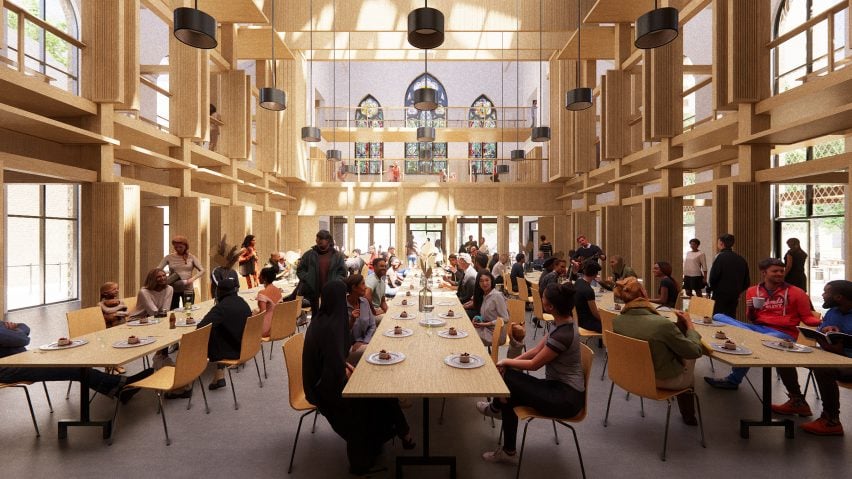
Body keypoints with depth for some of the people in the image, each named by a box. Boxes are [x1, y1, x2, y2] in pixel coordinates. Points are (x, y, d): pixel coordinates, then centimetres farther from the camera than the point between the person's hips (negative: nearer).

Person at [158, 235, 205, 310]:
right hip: (173, 290, 1)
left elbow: (202, 270, -4)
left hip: (188, 289, -1)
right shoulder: (169, 257, 2)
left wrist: (192, 278, -19)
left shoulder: (191, 257, 0)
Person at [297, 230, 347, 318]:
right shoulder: (309, 254, 5)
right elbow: (300, 270, 7)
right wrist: (307, 280, -7)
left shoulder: (337, 256, 4)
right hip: (313, 292, 1)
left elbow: (342, 273, 4)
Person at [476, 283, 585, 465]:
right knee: (509, 397, 3)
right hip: (558, 387, 9)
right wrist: (510, 362, -3)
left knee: (506, 376, -10)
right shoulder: (560, 324, 1)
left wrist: (506, 362, -4)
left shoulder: (563, 334, -28)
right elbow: (536, 350, 8)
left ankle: (495, 407, 17)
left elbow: (534, 364, -18)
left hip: (566, 398, -9)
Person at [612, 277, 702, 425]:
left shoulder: (616, 321, -18)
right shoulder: (663, 324, -35)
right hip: (665, 380, -4)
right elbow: (695, 351, -18)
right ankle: (688, 417, 48)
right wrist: (690, 325, -3)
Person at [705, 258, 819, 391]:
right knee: (719, 317, -17)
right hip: (758, 329, 4)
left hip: (783, 333, -4)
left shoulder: (796, 293, 6)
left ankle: (733, 379, -15)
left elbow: (807, 318, 7)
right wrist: (750, 309, -5)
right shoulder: (752, 291, 12)